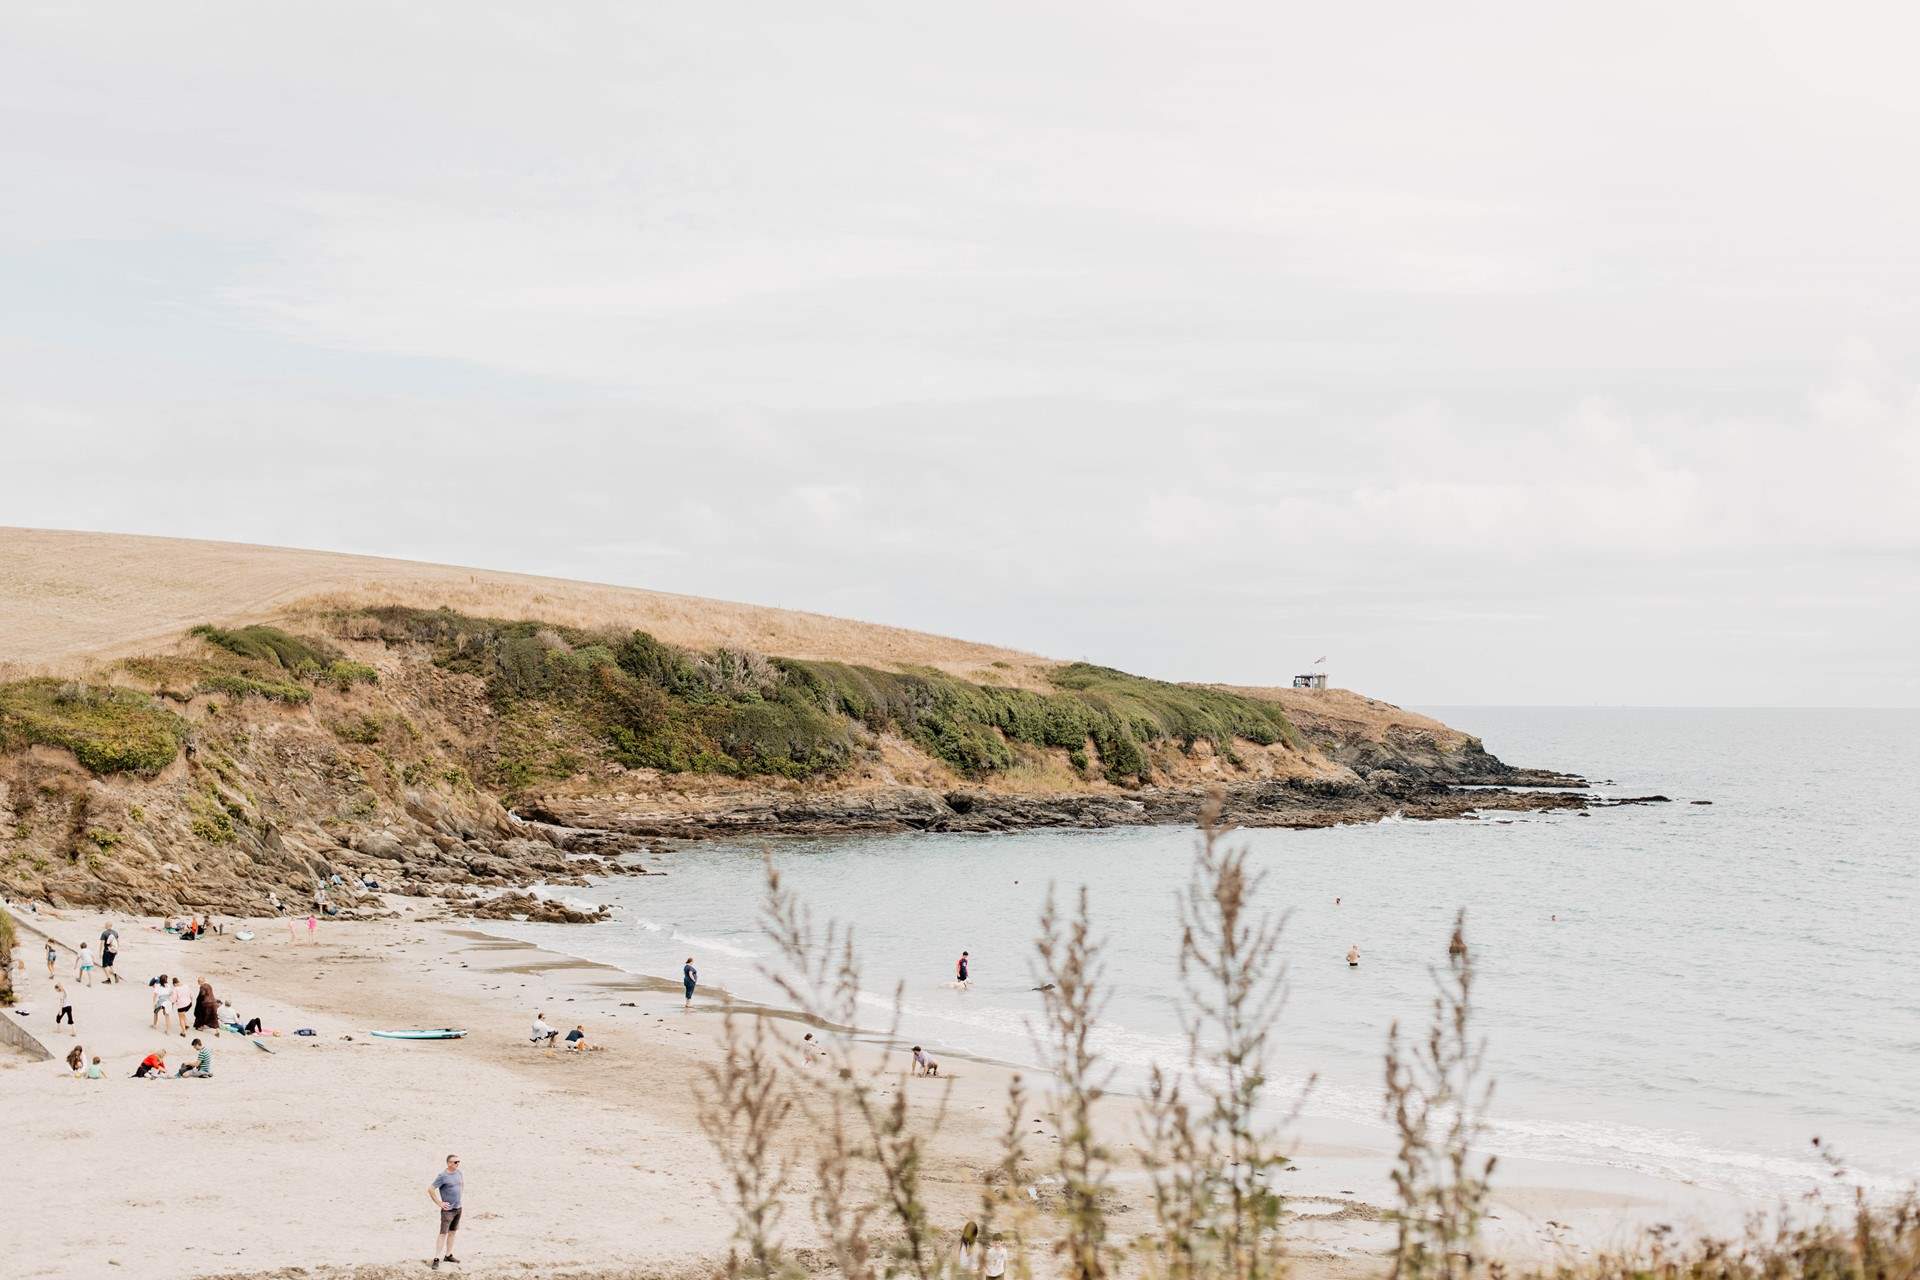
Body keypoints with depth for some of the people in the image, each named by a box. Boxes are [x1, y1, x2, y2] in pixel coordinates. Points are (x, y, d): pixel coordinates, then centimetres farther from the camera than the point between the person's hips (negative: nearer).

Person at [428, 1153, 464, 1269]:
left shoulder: (458, 1172, 5)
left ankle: (448, 1255, 25)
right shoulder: (443, 1176, -17)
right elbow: (430, 1189, -19)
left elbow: (463, 1182, 27)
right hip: (448, 1209, -7)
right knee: (443, 1233, -9)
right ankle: (437, 1259, -8)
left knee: (453, 1232, 14)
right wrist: (439, 1203, -15)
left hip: (458, 1208, 7)